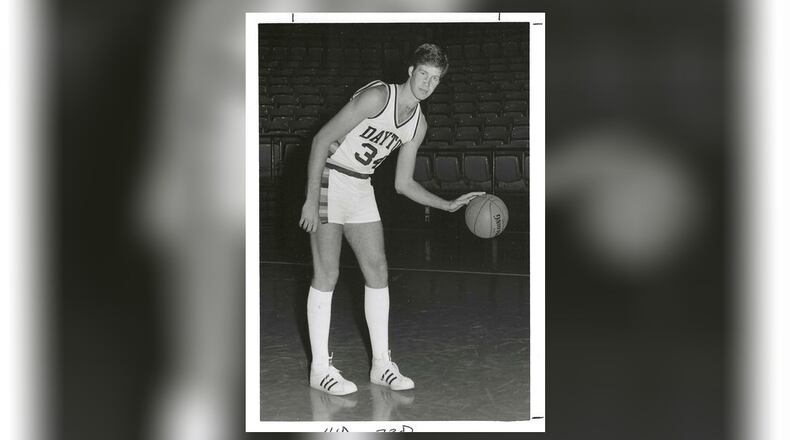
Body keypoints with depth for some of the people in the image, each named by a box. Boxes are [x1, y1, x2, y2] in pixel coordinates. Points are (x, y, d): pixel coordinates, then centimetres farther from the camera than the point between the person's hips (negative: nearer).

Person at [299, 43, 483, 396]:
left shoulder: (419, 124, 6)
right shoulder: (377, 96, -18)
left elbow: (403, 184, 13)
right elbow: (322, 139, -20)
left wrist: (449, 205, 4)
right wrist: (311, 200, -25)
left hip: (361, 189, 7)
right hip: (329, 180, -7)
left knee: (378, 271, 3)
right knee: (327, 275, -7)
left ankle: (381, 364, 12)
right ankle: (320, 369, 3)